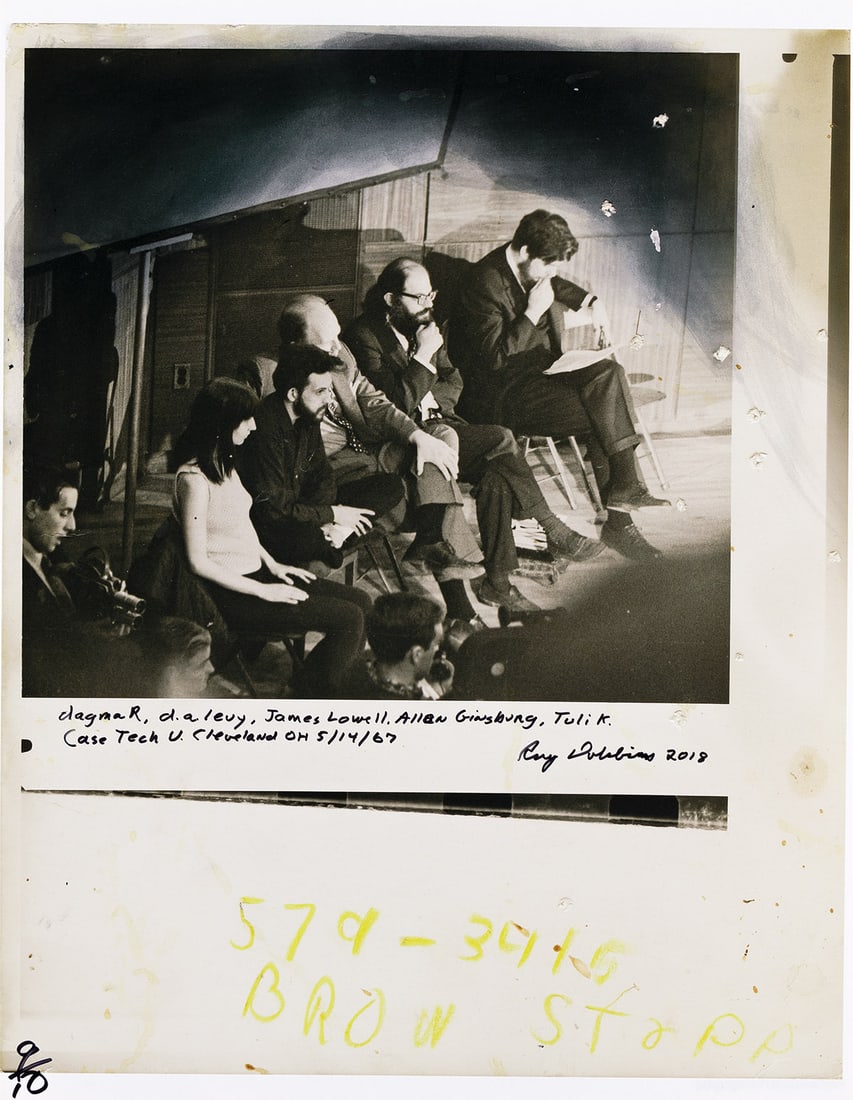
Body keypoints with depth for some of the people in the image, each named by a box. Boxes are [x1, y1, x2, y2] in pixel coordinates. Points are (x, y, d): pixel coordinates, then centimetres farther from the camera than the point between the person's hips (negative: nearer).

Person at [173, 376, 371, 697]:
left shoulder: (222, 463, 11)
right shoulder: (193, 478, -19)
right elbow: (199, 562, -19)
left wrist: (274, 566, 9)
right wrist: (263, 591, -16)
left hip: (255, 573, 9)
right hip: (230, 594, -9)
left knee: (360, 601, 1)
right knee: (349, 619, -16)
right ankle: (310, 695, 1)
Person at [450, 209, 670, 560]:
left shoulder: (533, 269, 7)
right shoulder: (484, 282, -19)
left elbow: (555, 285, 34)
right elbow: (496, 357, -23)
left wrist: (589, 301, 20)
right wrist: (533, 313, -22)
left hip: (539, 368, 9)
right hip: (500, 393, -9)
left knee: (608, 372, -16)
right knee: (598, 416, -22)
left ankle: (623, 491, -17)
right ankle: (617, 519, -9)